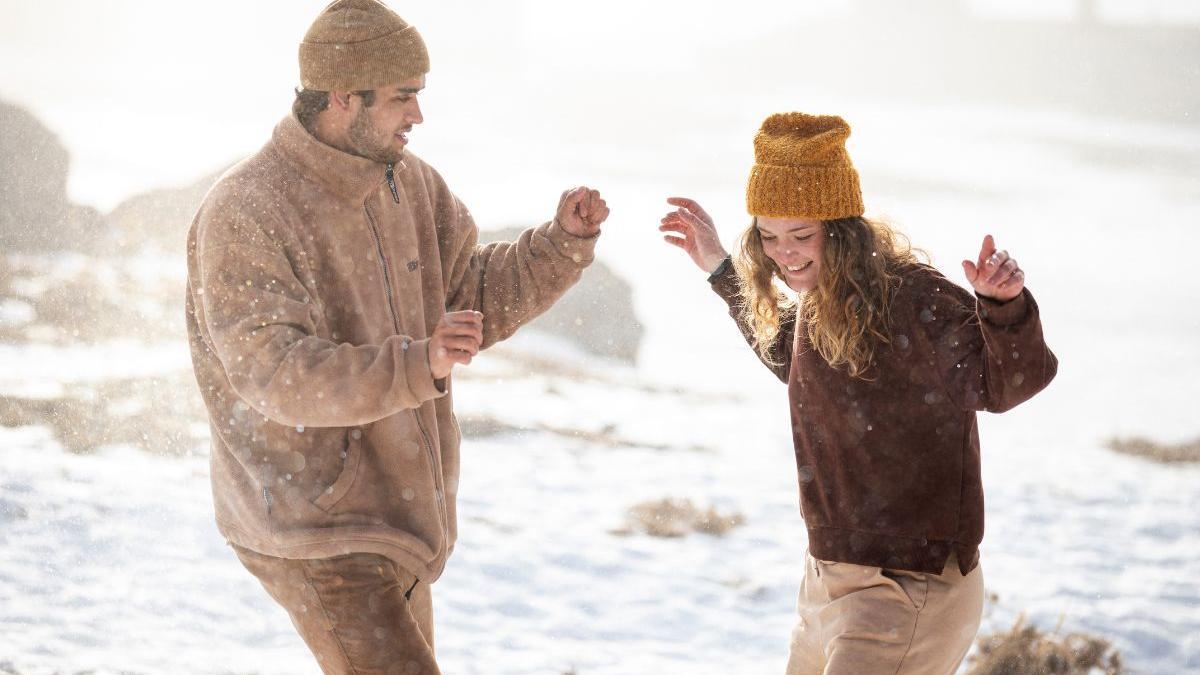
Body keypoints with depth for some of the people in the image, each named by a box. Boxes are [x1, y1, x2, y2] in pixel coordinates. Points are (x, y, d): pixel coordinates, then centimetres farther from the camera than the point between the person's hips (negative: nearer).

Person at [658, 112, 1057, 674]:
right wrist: (719, 268, 30)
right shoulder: (819, 300, 6)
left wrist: (1004, 304, -49)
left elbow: (1012, 380, -30)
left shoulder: (910, 299, -20)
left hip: (911, 592, -9)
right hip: (829, 581, 9)